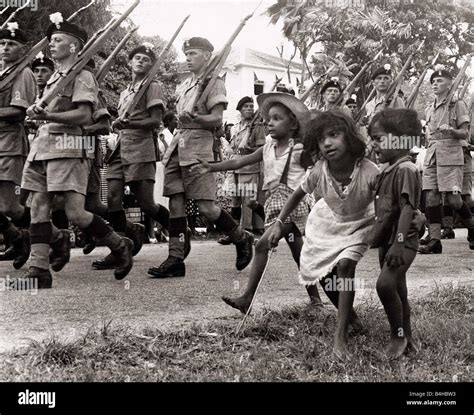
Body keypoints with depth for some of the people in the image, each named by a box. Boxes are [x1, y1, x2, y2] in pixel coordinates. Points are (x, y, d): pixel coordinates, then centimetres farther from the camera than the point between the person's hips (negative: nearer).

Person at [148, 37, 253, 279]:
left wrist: (194, 118, -28)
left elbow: (217, 119, -12)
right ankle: (175, 259, 2)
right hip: (177, 146, 7)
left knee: (206, 207, -9)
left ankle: (242, 239, 13)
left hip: (198, 149, -7)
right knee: (175, 202, 0)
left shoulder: (214, 83, -1)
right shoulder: (184, 86, 21)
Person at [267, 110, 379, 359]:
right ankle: (349, 315, 33)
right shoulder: (320, 171, -27)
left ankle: (341, 336, -15)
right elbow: (299, 194, -6)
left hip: (358, 225, -3)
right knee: (321, 273, 3)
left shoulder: (369, 173, -36)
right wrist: (279, 222, -7)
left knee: (345, 265, -24)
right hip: (326, 222, 4)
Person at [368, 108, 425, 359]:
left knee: (385, 284, -23)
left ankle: (398, 336, -7)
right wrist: (377, 237, 22)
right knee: (397, 289, 14)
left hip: (403, 241, -9)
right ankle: (406, 337, 26)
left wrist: (399, 243, -28)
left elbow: (407, 208, -22)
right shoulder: (387, 172, 13)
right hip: (386, 240, 9)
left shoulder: (406, 170, -14)